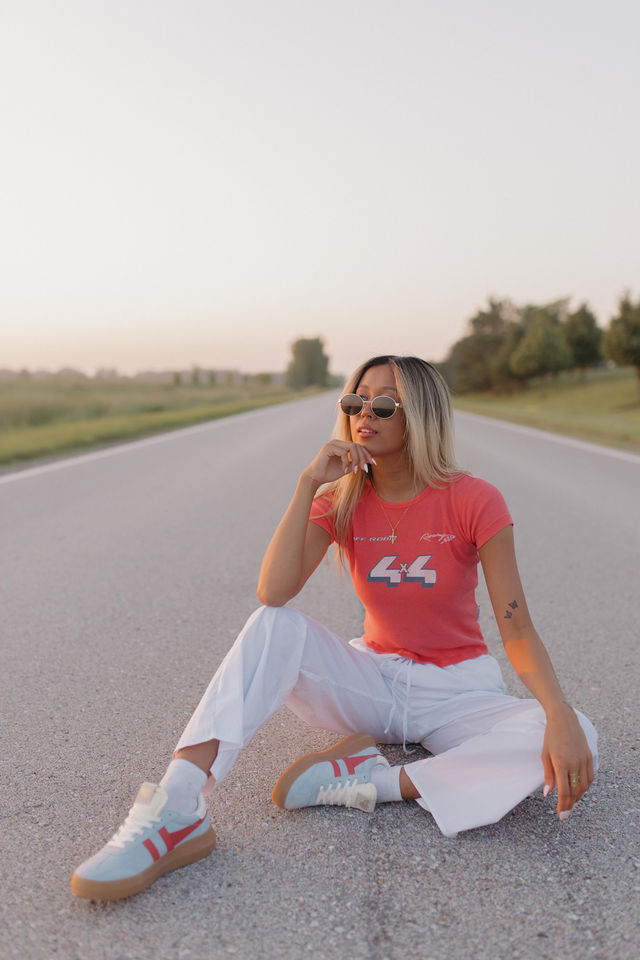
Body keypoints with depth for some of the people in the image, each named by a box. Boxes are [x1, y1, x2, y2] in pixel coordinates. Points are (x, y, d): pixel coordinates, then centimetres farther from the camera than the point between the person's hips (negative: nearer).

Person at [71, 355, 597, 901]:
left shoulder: (474, 501, -11)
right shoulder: (341, 502, -4)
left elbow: (517, 630, -15)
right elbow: (273, 594, -20)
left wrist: (561, 716, -32)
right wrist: (309, 482, -23)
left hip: (459, 690, -1)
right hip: (374, 682, 2)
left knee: (577, 745, -30)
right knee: (275, 626, -25)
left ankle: (375, 782, -27)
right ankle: (178, 808, -36)